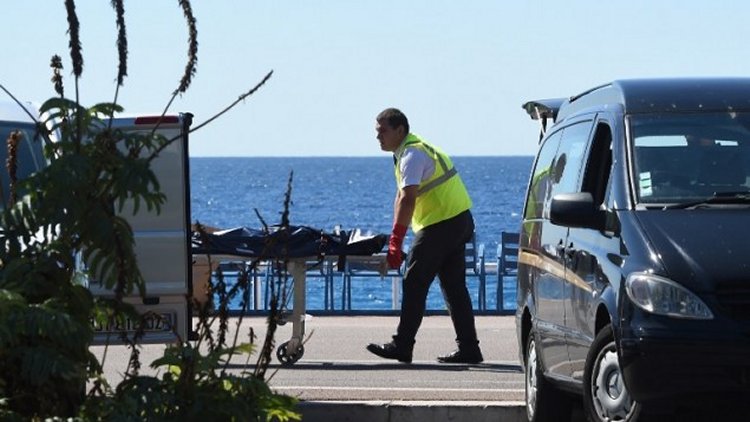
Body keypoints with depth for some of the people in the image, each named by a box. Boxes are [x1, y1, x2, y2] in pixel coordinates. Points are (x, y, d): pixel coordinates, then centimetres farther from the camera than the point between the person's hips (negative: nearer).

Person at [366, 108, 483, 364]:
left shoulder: (412, 155, -15)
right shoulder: (415, 149, 17)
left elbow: (407, 200, -25)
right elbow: (401, 197, 19)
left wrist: (395, 242, -28)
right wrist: (396, 238, 16)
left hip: (442, 224, -10)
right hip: (459, 220, 10)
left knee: (414, 283, -6)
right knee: (454, 286, 10)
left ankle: (402, 346, -4)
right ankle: (468, 349, 9)